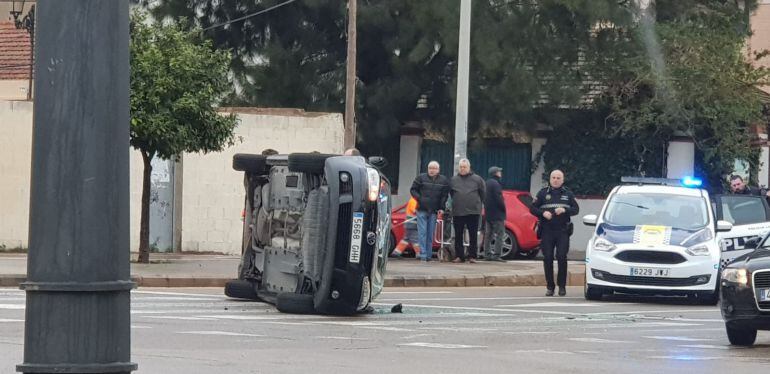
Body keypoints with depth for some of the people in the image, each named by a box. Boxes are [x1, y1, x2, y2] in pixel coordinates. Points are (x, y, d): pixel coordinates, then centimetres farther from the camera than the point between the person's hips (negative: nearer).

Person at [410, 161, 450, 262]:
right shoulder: (421, 178, 2)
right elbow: (413, 190, 7)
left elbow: (445, 195, 7)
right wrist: (419, 199, -8)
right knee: (422, 233, -7)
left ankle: (428, 255, 10)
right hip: (422, 210, -2)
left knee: (431, 234, 5)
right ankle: (423, 255, -10)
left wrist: (442, 208, -2)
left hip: (434, 211, 2)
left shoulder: (444, 180, 6)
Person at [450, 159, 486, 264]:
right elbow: (451, 193, 19)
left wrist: (479, 204, 12)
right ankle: (459, 256, 9)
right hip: (457, 212, 2)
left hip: (473, 212, -2)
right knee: (458, 235, 4)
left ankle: (472, 256, 5)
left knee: (473, 235, 0)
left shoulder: (477, 179, 2)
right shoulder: (454, 180, 8)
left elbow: (483, 193, 10)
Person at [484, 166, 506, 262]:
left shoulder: (487, 183, 15)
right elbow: (499, 199, -19)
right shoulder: (495, 184, -15)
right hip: (497, 214, -10)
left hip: (488, 213, 10)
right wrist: (503, 209, -8)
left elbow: (484, 198, 20)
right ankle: (496, 255, -15)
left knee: (488, 234, 12)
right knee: (500, 234, -9)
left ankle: (487, 254, 13)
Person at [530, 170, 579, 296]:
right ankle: (550, 286, 6)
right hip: (547, 231, 1)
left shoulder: (568, 194, 11)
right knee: (548, 258, -2)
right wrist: (543, 213, -12)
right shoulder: (543, 193, 10)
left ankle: (562, 286, -1)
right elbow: (533, 208, 8)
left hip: (562, 231, -1)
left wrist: (564, 210, -11)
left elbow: (576, 209, 8)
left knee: (562, 257, -10)